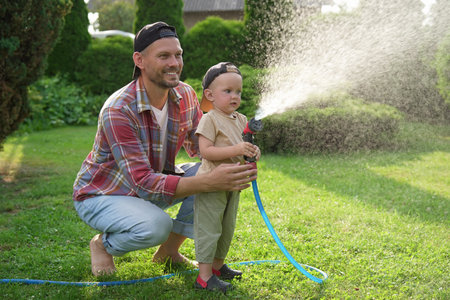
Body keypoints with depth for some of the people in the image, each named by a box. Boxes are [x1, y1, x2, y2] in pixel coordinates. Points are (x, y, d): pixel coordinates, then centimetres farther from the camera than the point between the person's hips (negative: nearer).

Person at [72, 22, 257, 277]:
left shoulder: (185, 95, -10)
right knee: (156, 225, -35)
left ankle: (169, 250, 4)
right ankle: (103, 244, 0)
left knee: (211, 172, -14)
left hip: (153, 182, 7)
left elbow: (201, 146, -2)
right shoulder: (118, 111, -32)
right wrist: (210, 182, -44)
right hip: (102, 194, -6)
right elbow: (143, 183, -35)